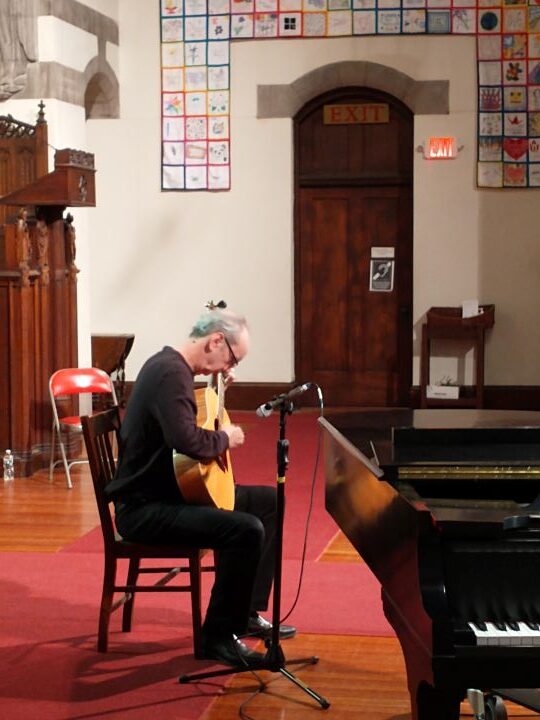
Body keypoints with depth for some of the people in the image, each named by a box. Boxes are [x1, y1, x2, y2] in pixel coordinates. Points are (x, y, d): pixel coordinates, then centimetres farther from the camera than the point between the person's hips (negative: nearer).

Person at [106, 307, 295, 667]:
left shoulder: (171, 365, 12)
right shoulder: (171, 372, -21)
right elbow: (186, 439, -36)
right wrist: (225, 438, -16)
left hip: (171, 491, 11)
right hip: (143, 507, -11)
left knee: (268, 501, 16)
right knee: (247, 529, -29)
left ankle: (248, 613, 21)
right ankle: (219, 636, -13)